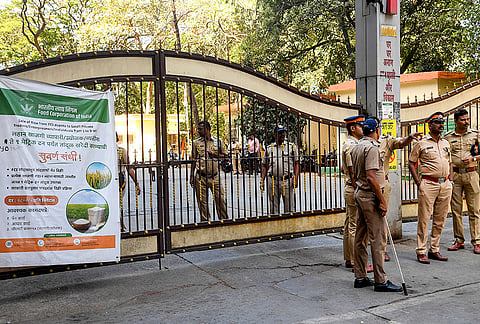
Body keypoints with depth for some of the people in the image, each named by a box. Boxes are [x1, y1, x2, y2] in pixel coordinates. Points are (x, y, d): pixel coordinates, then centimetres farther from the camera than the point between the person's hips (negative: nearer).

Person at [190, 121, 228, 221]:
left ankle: (224, 220, 12)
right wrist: (192, 176, 5)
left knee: (220, 199, 0)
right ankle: (205, 221, 15)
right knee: (202, 201, 3)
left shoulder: (218, 141, 5)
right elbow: (194, 160, 10)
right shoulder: (196, 143, 6)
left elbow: (225, 156, 10)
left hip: (215, 176, 0)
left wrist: (215, 155, -9)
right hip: (201, 176, 0)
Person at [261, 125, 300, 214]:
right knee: (273, 208, 7)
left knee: (289, 208, 0)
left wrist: (295, 178, -6)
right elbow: (264, 166, 13)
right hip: (272, 181, 2)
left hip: (287, 180, -1)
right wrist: (262, 180, 4)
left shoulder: (292, 146, 7)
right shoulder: (269, 148, 11)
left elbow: (297, 163, 5)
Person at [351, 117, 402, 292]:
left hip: (359, 193, 10)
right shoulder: (372, 147, -16)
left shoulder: (357, 147, 14)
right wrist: (382, 200, -19)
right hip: (370, 195, -10)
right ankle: (380, 281, -2)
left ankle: (360, 277, 17)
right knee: (378, 238, -6)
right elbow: (371, 177, -23)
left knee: (361, 237, 11)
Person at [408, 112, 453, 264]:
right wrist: (418, 183, -6)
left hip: (445, 185, 6)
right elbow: (411, 163, 0)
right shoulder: (421, 143, -1)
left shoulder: (446, 143, 16)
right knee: (424, 219, -5)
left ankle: (434, 250, 18)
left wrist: (449, 177, 11)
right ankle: (421, 252, 1)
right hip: (428, 184, -6)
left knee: (440, 220, 8)